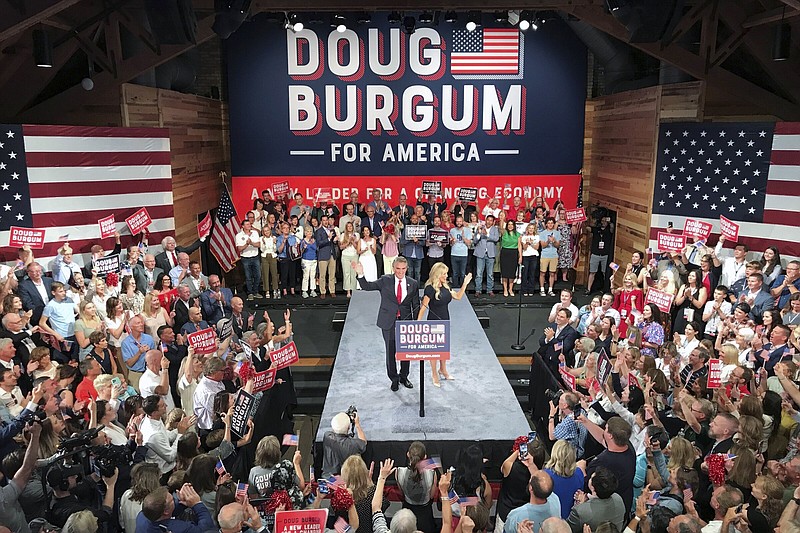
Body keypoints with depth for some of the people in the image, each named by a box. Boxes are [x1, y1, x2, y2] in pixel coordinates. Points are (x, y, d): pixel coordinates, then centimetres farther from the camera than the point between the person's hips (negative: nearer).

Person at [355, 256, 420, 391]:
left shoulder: (413, 283, 2)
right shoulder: (385, 281, -1)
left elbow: (416, 304, 7)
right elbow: (367, 286, -4)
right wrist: (361, 275, -21)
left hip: (406, 321, 1)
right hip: (389, 322, -1)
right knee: (391, 351, 6)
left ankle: (404, 377, 32)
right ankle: (394, 379, 23)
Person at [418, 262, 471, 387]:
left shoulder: (445, 286, 2)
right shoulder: (430, 288, -19)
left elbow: (458, 296, 13)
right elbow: (423, 307, -20)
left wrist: (465, 284, 5)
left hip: (445, 321, 7)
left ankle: (442, 369, 41)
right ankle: (435, 375, 24)